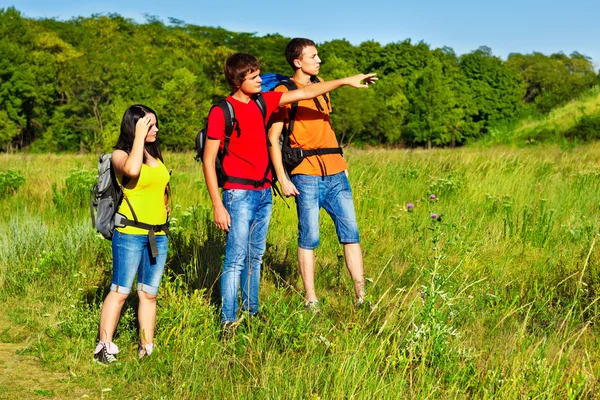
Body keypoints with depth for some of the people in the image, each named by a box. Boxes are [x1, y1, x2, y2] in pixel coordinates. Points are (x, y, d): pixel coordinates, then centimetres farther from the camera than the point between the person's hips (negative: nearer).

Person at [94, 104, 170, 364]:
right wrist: (139, 137, -19)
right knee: (120, 291, -5)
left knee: (149, 293, 8)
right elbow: (132, 170, -28)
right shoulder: (120, 155, -5)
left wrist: (166, 210, 12)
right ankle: (104, 347, -1)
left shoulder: (155, 154, 14)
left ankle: (147, 347, 13)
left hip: (158, 235, 6)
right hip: (130, 234, -6)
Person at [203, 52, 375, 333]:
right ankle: (228, 322, -2)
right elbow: (208, 161, -10)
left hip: (264, 193, 7)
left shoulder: (262, 102, 9)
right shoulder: (222, 111, -10)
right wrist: (217, 206, -14)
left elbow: (304, 93, 12)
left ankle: (251, 314, 22)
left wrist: (346, 81, 8)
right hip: (239, 194, -7)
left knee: (255, 257, 13)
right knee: (235, 260, -7)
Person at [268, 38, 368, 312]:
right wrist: (282, 178, -13)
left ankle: (361, 296, 7)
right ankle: (310, 299, 8)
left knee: (350, 232, 3)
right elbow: (272, 138, -8)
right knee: (309, 237, -1)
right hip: (306, 174, -6)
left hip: (335, 173, 6)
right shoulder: (284, 93, -5)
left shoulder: (319, 85, 16)